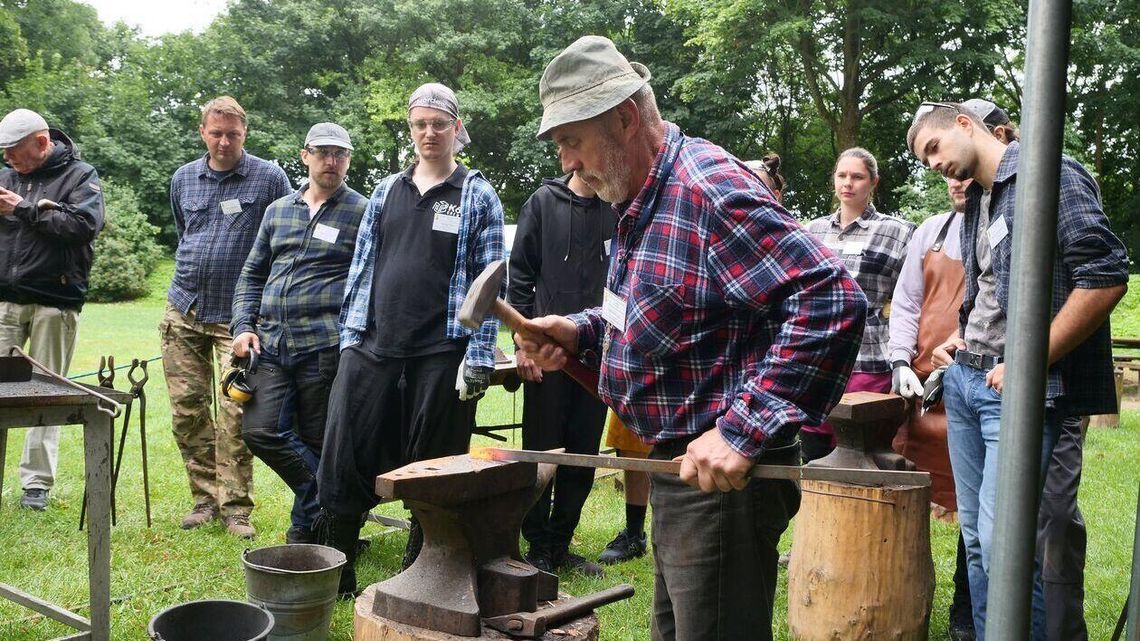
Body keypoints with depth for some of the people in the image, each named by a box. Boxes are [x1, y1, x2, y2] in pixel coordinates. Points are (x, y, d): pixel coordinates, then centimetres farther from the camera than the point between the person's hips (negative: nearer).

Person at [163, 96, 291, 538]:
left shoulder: (269, 178, -4)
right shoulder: (183, 179, 11)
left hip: (238, 314, -5)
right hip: (183, 310, 5)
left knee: (235, 414, -7)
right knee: (186, 410, 5)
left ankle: (235, 506, 3)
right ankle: (205, 497, 18)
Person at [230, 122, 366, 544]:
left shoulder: (362, 213, 2)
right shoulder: (278, 211, 16)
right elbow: (252, 275, 21)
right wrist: (244, 326, 8)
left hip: (325, 350, -4)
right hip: (272, 346, 5)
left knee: (316, 442, 2)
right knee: (260, 431, -7)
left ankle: (308, 524, 21)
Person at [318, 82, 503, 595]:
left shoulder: (478, 196, 2)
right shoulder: (386, 191, 13)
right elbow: (362, 266, 15)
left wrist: (479, 355, -10)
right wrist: (350, 336, 8)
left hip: (441, 356, -3)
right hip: (373, 348, 4)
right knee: (344, 458, 3)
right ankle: (335, 571, 19)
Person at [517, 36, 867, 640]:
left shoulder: (708, 187, -22)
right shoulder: (641, 200, 10)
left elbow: (832, 300, -30)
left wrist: (742, 430, -31)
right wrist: (580, 331, 6)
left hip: (722, 478, -10)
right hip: (674, 468, 10)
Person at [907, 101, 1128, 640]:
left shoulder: (1049, 173, -8)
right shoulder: (975, 202, 17)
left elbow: (1107, 276, -17)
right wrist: (959, 340, 11)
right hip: (964, 377, 8)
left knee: (1001, 541, -13)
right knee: (975, 535, 11)